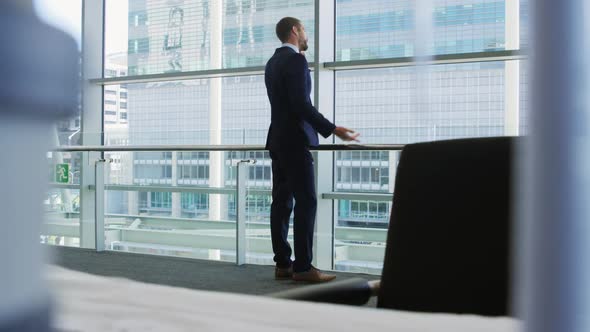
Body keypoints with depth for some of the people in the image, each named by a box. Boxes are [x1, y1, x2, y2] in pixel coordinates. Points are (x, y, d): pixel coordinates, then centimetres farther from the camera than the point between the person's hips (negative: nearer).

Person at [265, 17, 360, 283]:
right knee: (306, 202, -8)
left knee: (282, 202, 7)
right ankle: (303, 267, -9)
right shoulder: (296, 60, -12)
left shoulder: (273, 62, 16)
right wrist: (333, 130, -20)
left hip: (278, 141, 9)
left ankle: (282, 264, 9)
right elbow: (302, 104, -21)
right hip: (294, 141, -9)